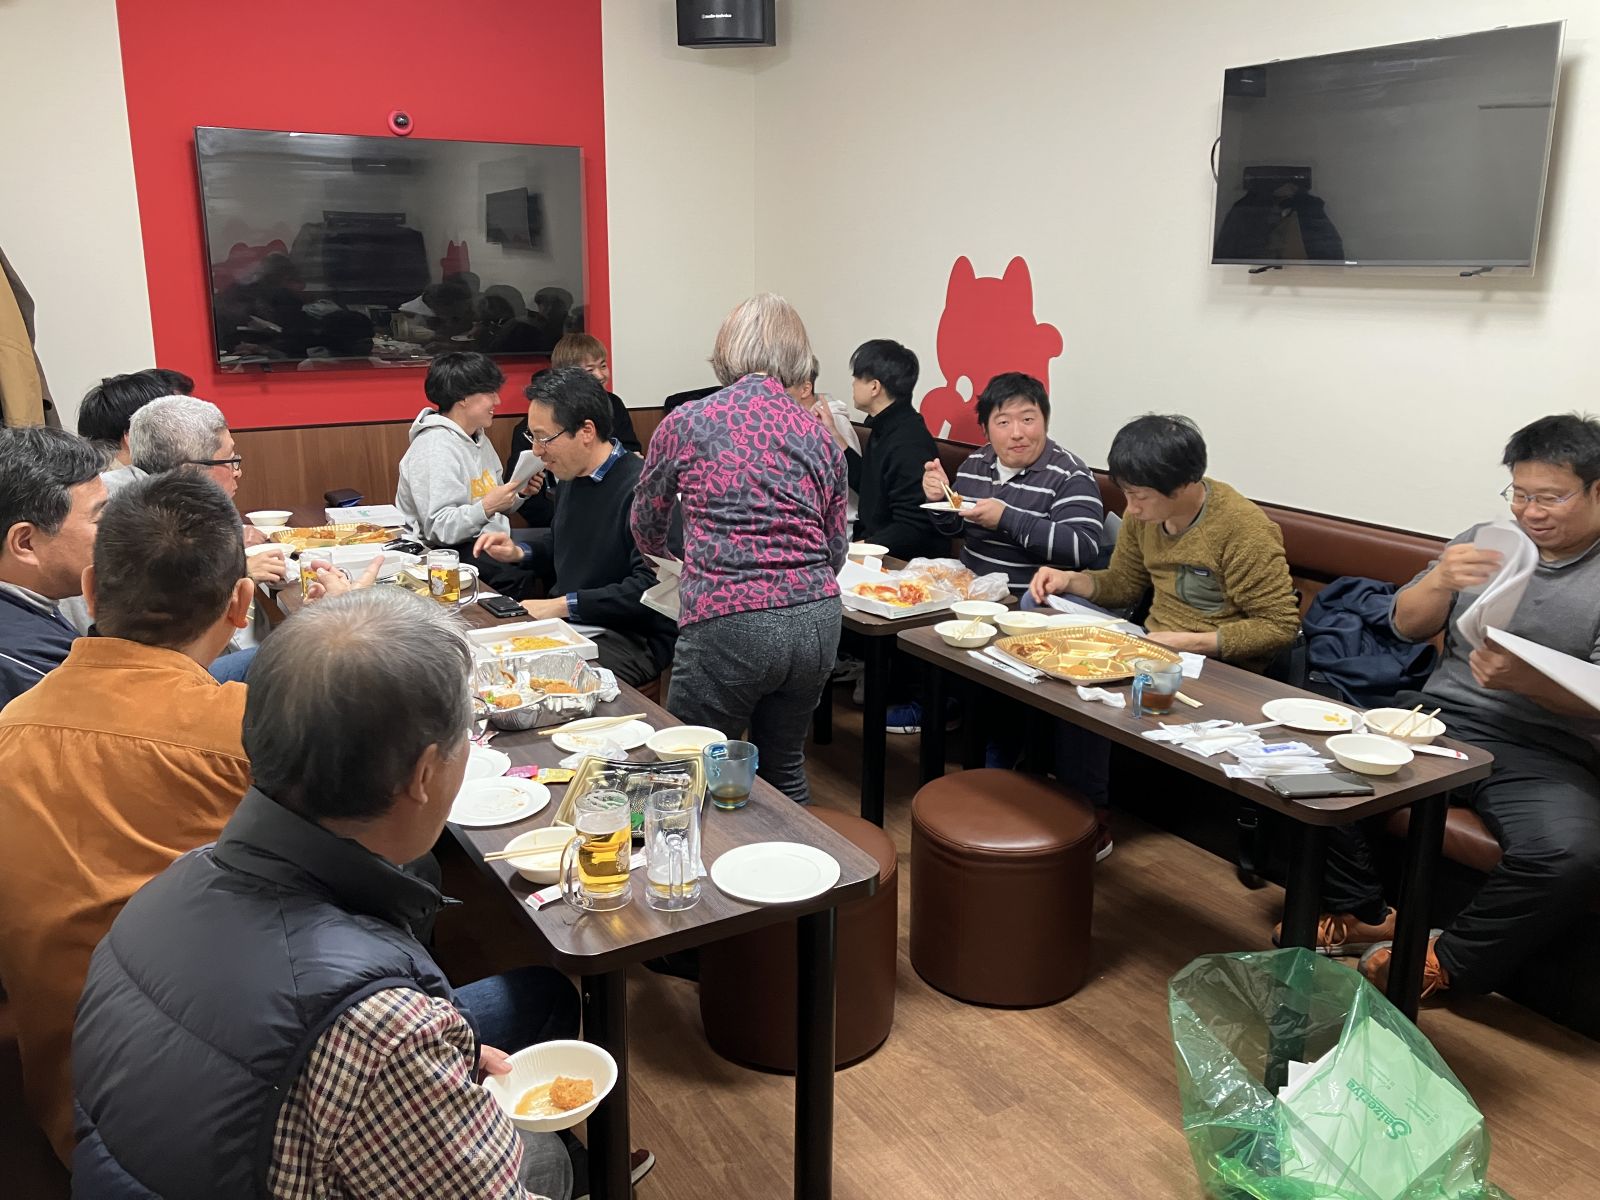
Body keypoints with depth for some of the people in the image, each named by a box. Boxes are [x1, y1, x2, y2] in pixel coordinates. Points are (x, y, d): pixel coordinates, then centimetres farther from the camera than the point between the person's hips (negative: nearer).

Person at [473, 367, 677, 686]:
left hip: (632, 639, -9)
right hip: (569, 624, 9)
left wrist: (564, 605, -20)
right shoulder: (570, 480, 14)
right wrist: (519, 554, 9)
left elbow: (650, 585, -26)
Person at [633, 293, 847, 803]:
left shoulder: (686, 424, 2)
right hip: (817, 620, 5)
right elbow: (836, 550, 12)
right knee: (785, 769, 22)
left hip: (729, 625, -5)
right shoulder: (819, 436, 10)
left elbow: (646, 529, 16)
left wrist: (672, 554, 38)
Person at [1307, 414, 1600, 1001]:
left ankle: (1449, 963, -9)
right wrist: (1440, 580, -14)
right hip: (1438, 715, 4)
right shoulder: (1487, 543, 13)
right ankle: (1362, 915, -2)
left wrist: (1521, 678, -30)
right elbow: (1406, 625, 9)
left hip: (1546, 754, -3)